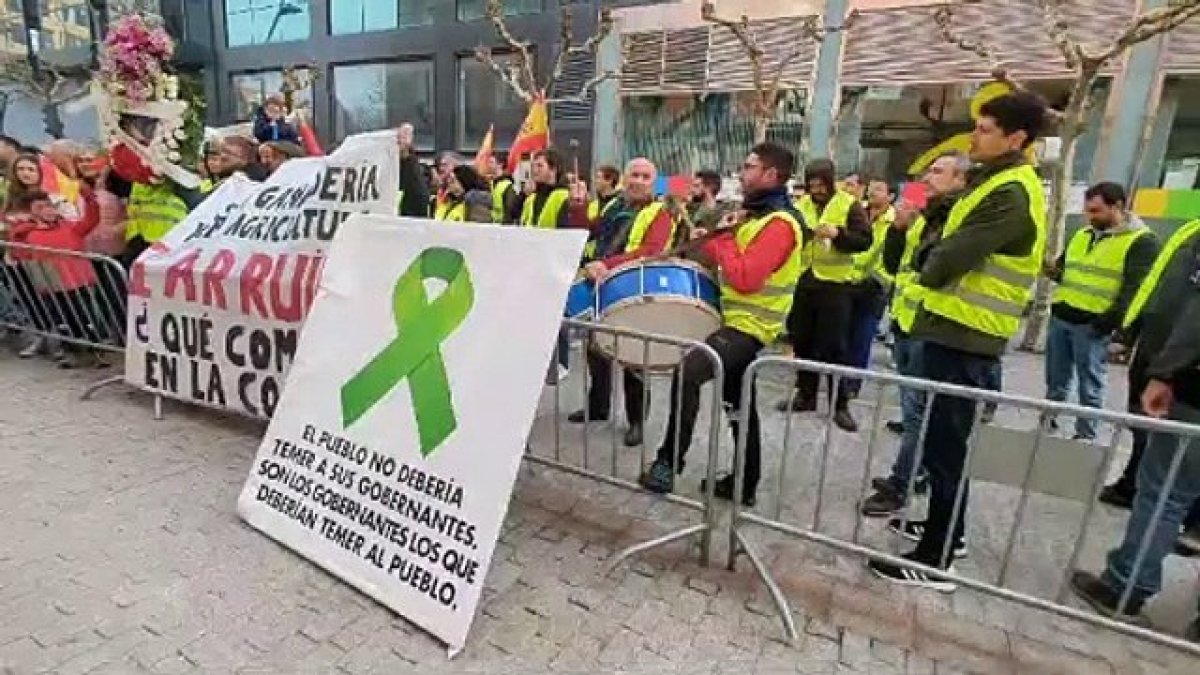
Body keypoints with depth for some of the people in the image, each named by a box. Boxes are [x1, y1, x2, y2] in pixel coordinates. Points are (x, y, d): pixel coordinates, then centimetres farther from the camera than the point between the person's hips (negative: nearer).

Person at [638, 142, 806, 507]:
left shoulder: (780, 223, -18)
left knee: (687, 372, -26)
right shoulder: (756, 213, 14)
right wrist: (712, 240, 2)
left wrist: (723, 236, -14)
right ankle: (745, 485, 27)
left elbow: (745, 278, -27)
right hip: (738, 321, 10)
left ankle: (669, 462, -16)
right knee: (740, 406, 15)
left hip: (748, 327, -10)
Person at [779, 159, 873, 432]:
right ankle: (805, 395, 25)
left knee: (834, 346, -2)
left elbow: (865, 240, -10)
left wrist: (838, 233, -25)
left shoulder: (849, 204, -4)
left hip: (835, 284, -4)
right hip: (804, 281, 5)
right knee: (802, 341, 10)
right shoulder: (801, 204, 9)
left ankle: (840, 404, 9)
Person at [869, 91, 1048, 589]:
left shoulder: (1011, 195, -16)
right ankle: (944, 528, 32)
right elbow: (942, 246, 18)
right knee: (944, 439, 18)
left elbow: (949, 257, -19)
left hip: (962, 335, -10)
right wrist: (933, 265, -1)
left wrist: (930, 270, 1)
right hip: (961, 330, 10)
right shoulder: (1001, 183, 17)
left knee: (943, 444, -5)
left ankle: (935, 560, 5)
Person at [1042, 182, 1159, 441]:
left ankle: (1085, 435, 11)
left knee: (1090, 386, 2)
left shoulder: (1141, 241, -5)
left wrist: (1109, 322, -19)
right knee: (1055, 379, 14)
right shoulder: (1082, 235, 16)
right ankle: (1047, 421, 25)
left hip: (1092, 325, -6)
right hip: (1060, 317, 6)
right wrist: (1053, 270, 2)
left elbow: (1135, 289, -12)